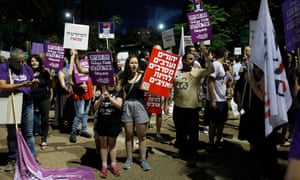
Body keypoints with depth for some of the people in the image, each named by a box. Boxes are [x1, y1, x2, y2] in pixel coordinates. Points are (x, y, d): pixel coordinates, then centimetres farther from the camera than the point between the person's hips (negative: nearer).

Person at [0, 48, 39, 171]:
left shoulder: (27, 68, 4)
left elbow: (32, 86, 10)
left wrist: (34, 84, -15)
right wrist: (22, 84, -26)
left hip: (27, 104, 2)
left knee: (28, 133, 7)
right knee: (12, 133, 11)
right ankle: (12, 159, 22)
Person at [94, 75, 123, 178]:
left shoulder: (118, 93, -2)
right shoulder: (100, 93, 0)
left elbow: (119, 105, -16)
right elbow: (95, 108, -6)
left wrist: (109, 97, -30)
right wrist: (101, 99, -24)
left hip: (114, 123, -1)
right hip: (102, 123, 1)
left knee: (112, 144, 11)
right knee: (103, 145, 9)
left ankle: (113, 165, 21)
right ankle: (104, 166, 17)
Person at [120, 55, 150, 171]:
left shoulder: (143, 76, -1)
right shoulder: (124, 78, 8)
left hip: (139, 106, -2)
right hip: (127, 106, 2)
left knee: (142, 135, 4)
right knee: (128, 135, 9)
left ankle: (143, 159, 14)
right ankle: (129, 158, 20)